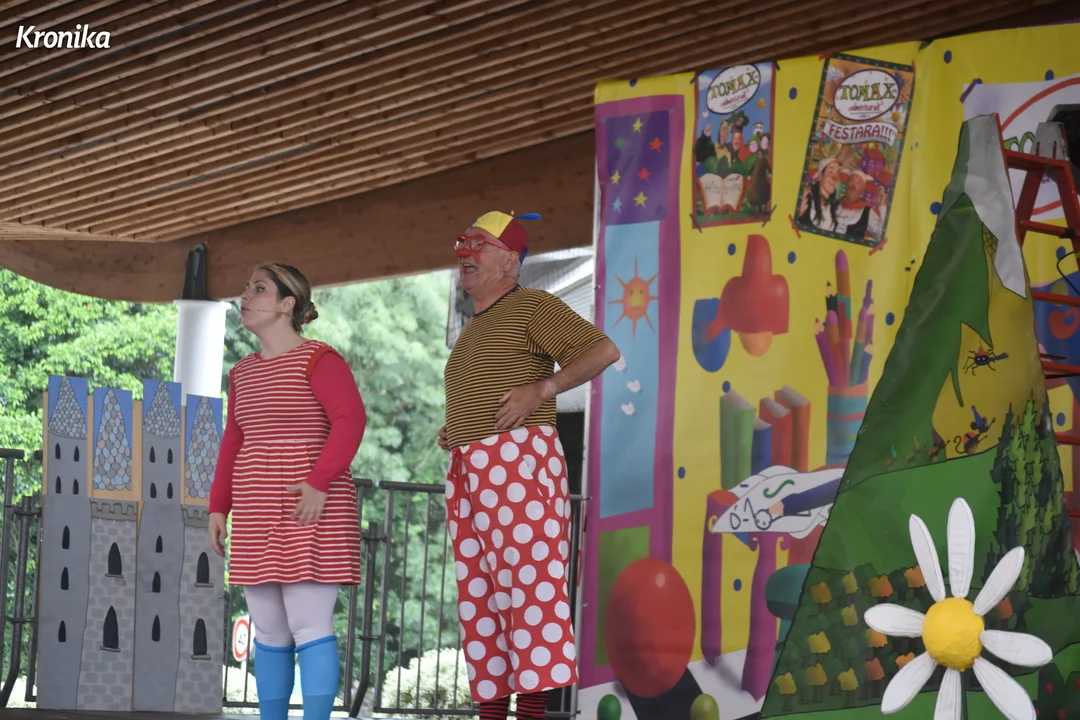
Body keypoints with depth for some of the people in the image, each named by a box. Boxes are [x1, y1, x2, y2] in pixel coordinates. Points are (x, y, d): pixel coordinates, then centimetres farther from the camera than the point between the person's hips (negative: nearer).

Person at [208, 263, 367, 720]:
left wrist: (319, 481, -25)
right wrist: (218, 507, 11)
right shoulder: (243, 373, 15)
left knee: (309, 626, -11)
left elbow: (350, 421, -17)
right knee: (269, 633, 7)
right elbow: (233, 444, 19)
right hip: (259, 518, 7)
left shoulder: (318, 359, -7)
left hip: (311, 515, -7)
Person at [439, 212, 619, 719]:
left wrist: (542, 388, -17)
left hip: (516, 457, -9)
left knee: (527, 579, -14)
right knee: (478, 593, 3)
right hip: (466, 469, 9)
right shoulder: (471, 331, 26)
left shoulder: (531, 307, 0)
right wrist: (452, 432, 19)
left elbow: (603, 350, -10)